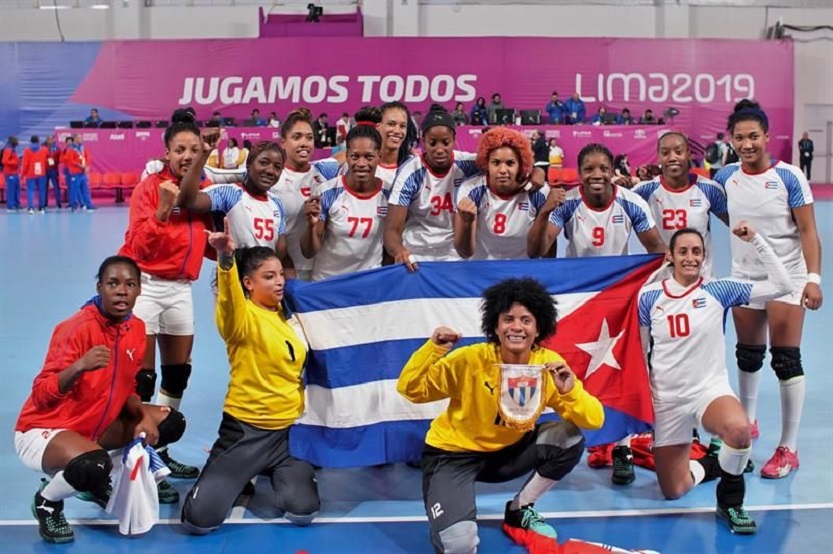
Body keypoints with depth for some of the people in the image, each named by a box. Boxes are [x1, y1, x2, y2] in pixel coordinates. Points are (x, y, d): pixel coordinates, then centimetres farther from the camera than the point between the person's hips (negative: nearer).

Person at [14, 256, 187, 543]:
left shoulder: (136, 328, -1)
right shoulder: (77, 328, -23)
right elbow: (41, 397, -26)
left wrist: (144, 417, -9)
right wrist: (79, 366, -43)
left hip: (94, 427, 8)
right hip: (42, 430, -8)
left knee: (170, 423, 2)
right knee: (93, 466, -39)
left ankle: (99, 482, 16)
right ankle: (47, 502, -2)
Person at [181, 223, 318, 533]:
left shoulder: (288, 315, 5)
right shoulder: (243, 317, -15)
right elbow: (229, 302, -40)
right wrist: (226, 257, -56)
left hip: (290, 430, 5)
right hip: (246, 429, -5)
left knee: (302, 512, -14)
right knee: (200, 519, -12)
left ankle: (272, 473, 20)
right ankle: (234, 474, 22)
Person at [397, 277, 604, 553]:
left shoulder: (549, 365, -13)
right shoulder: (470, 360, -22)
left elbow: (594, 421, -14)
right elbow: (410, 389, -18)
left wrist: (570, 391, -34)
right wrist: (434, 348, -33)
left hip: (509, 451, 5)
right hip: (453, 453, -4)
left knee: (570, 438, -19)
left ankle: (519, 512, 4)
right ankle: (449, 518, 12)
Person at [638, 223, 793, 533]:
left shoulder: (718, 291, -3)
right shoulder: (649, 296, -1)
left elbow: (781, 285, -9)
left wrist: (755, 240, -14)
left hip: (711, 389, -1)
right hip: (667, 399, 2)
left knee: (739, 429, -38)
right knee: (673, 491, 3)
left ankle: (730, 503, -11)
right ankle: (708, 466, 38)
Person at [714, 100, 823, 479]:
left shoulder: (789, 177, -13)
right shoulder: (726, 178, -2)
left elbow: (808, 231, -14)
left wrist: (813, 278, -22)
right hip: (744, 277, 4)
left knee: (786, 359, -5)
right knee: (748, 355, 15)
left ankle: (788, 449, 1)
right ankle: (747, 423, 36)